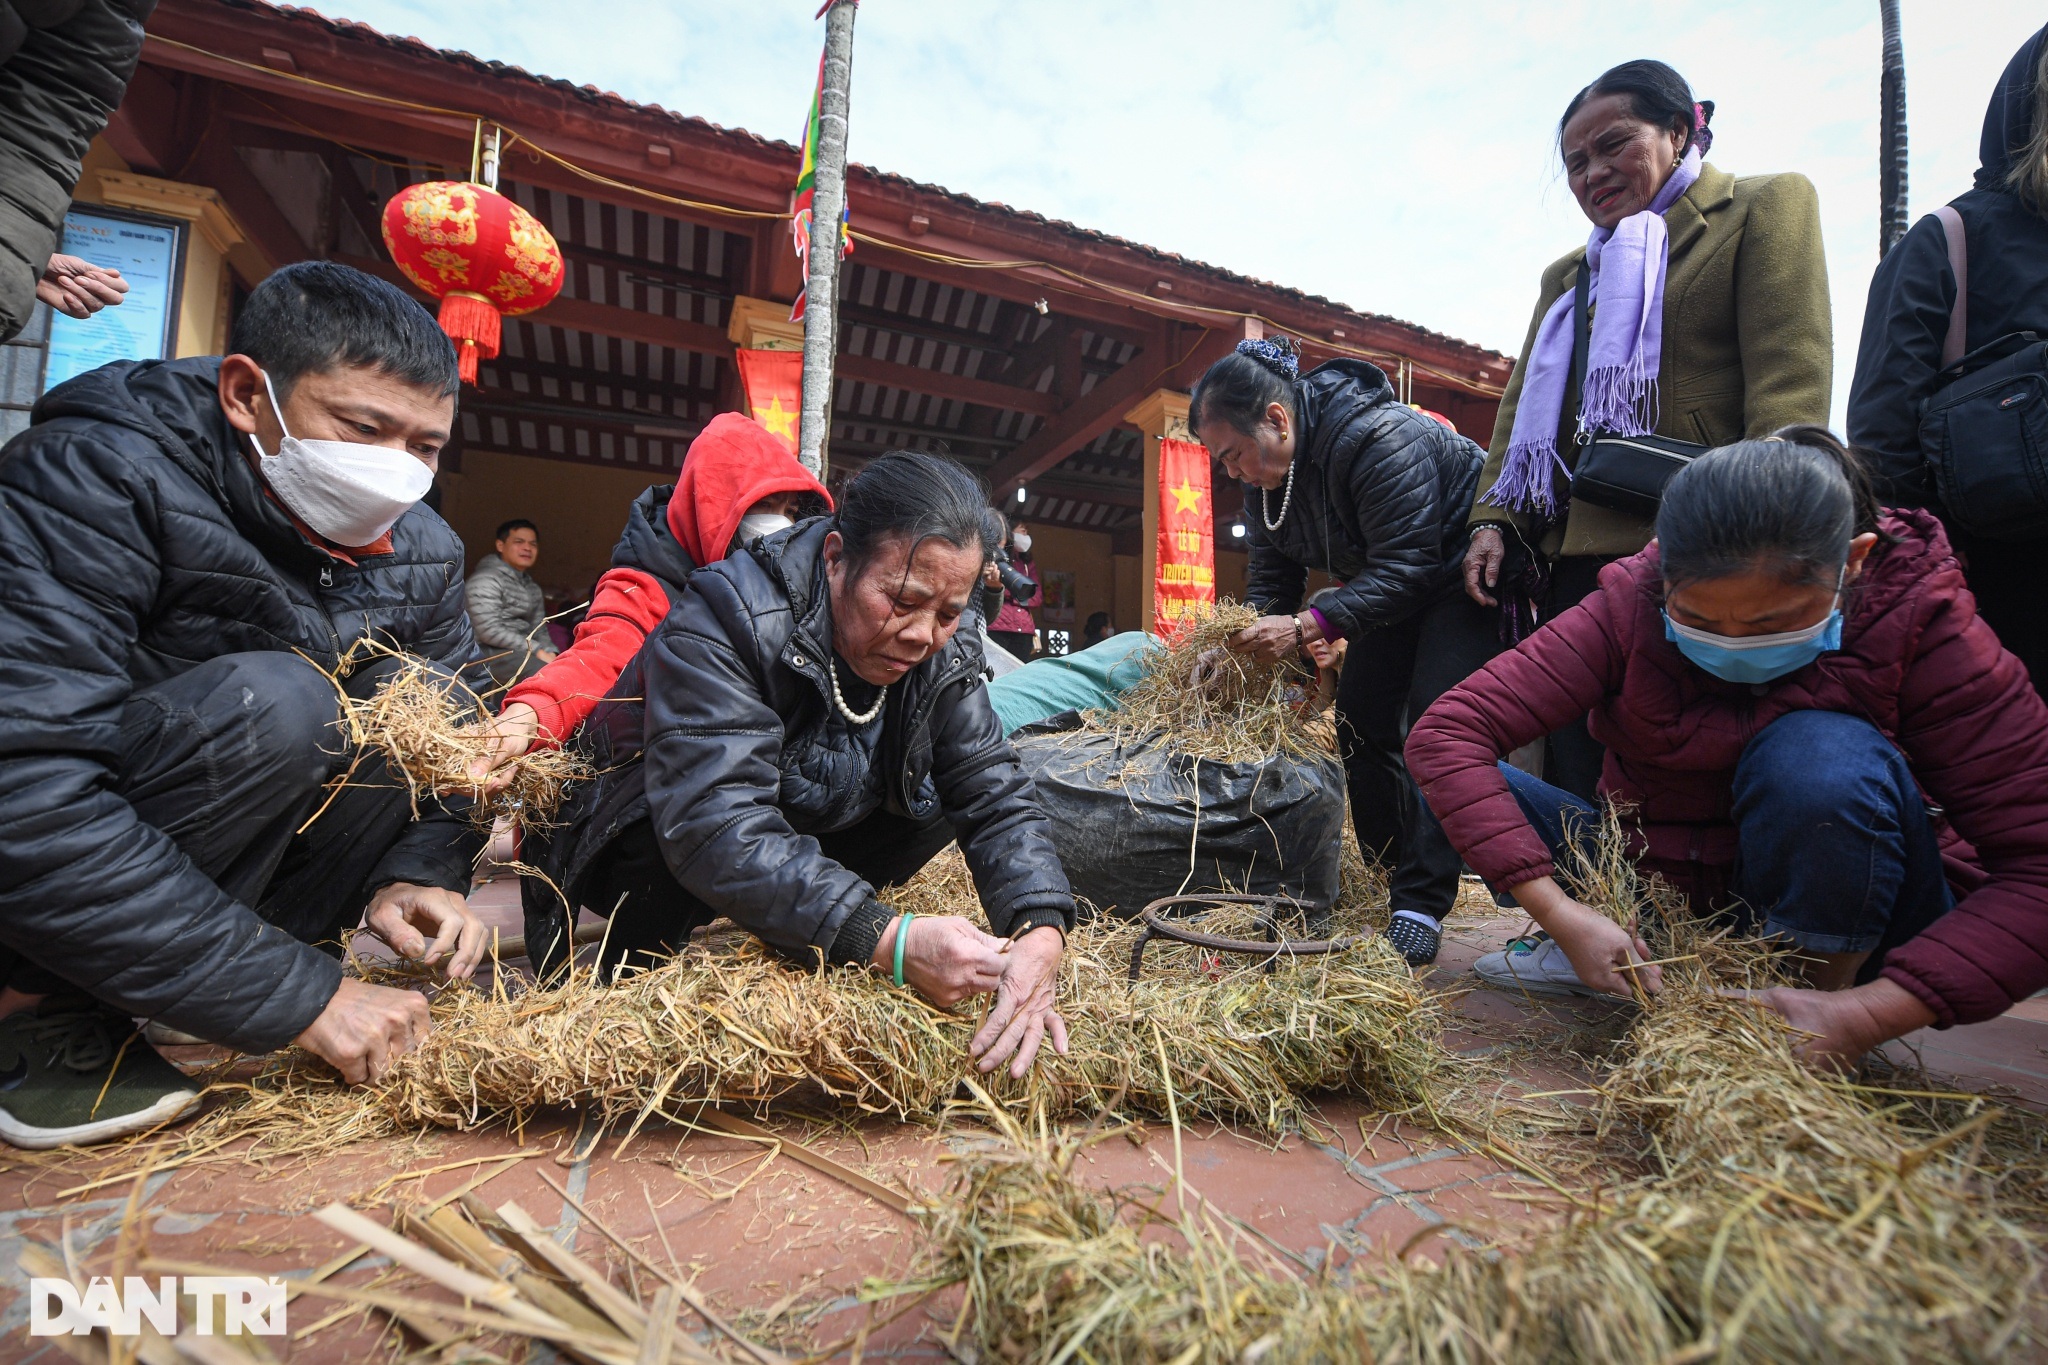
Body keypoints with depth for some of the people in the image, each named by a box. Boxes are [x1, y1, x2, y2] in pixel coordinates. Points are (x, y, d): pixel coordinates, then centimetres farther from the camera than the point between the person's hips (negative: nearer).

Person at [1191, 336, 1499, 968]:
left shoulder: (1378, 439, -32)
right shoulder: (1267, 473, -6)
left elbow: (1405, 565, -36)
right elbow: (1270, 573, -3)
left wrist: (1306, 627, -43)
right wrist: (1256, 633, -22)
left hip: (1461, 569, -8)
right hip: (1396, 583, 8)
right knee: (1360, 720, 0)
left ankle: (1422, 905, -17)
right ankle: (1389, 875, 11)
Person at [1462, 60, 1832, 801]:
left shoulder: (1769, 205, 9)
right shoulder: (1566, 275, 27)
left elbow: (1790, 384, -5)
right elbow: (1523, 404, 20)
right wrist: (1492, 519, 4)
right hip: (1573, 562, 6)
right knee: (1575, 778, 5)